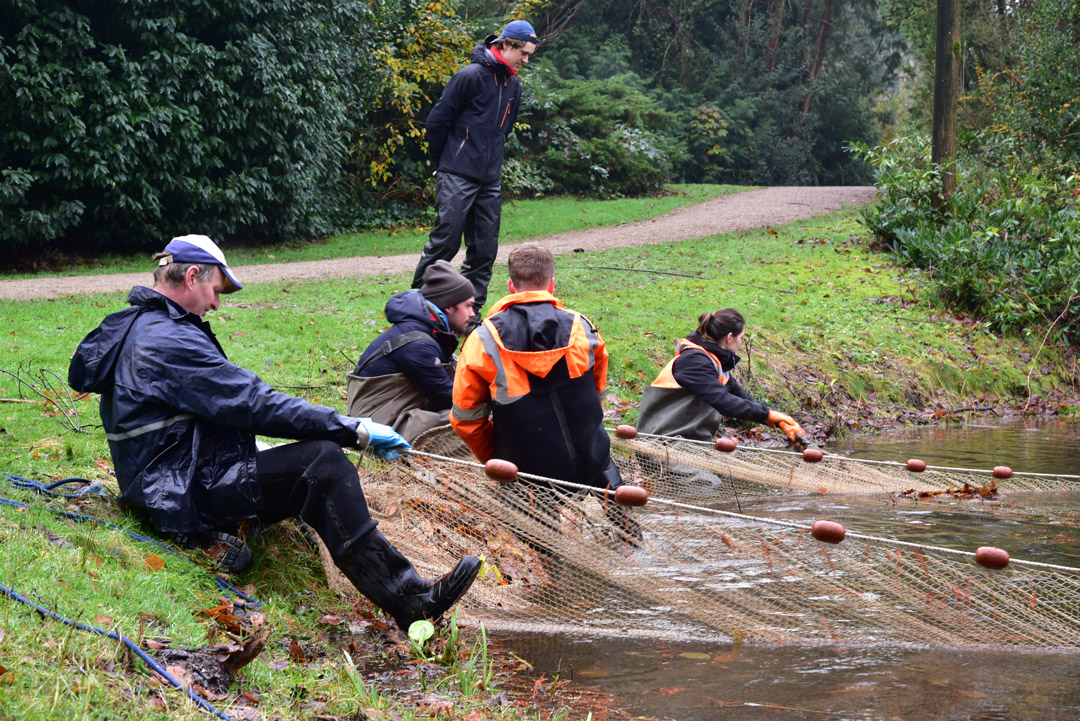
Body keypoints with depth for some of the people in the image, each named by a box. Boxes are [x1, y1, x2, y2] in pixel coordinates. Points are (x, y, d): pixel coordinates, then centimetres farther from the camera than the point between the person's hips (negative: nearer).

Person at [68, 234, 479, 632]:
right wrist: (357, 431, -20)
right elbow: (252, 403, -22)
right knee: (322, 462, -24)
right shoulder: (168, 341, -18)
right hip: (190, 497, -11)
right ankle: (410, 601, -27)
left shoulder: (132, 326, 15)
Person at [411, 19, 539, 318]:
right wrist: (444, 164, 4)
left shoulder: (514, 86, 12)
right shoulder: (471, 76, -11)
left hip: (489, 182, 7)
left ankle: (472, 311, 13)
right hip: (456, 179, -7)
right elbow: (437, 121, -7)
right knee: (445, 242, -9)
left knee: (485, 248, 6)